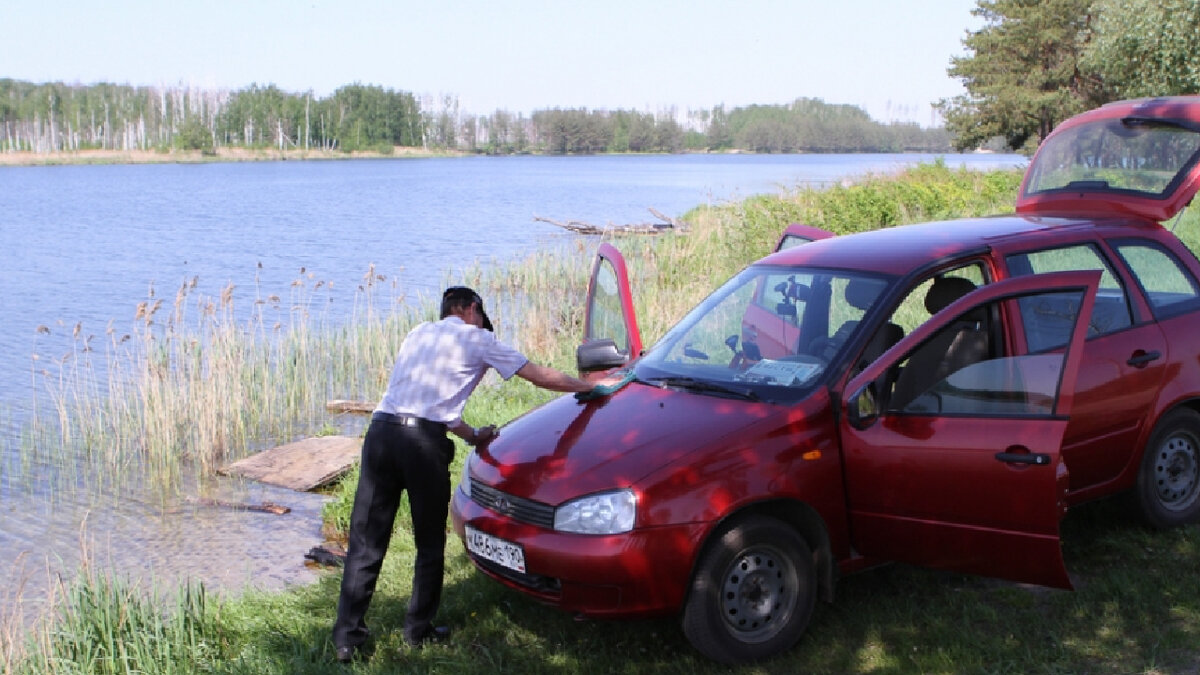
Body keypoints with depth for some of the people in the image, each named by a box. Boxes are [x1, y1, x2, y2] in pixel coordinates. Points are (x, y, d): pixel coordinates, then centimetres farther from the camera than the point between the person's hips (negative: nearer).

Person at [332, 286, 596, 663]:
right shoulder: (476, 338, 11)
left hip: (381, 430, 5)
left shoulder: (420, 333, 27)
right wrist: (589, 387, 28)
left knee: (366, 541, 7)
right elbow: (540, 377, 14)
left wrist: (472, 435, 35)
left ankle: (347, 636, 8)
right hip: (424, 442, -5)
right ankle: (419, 629, 21)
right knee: (430, 545, 12)